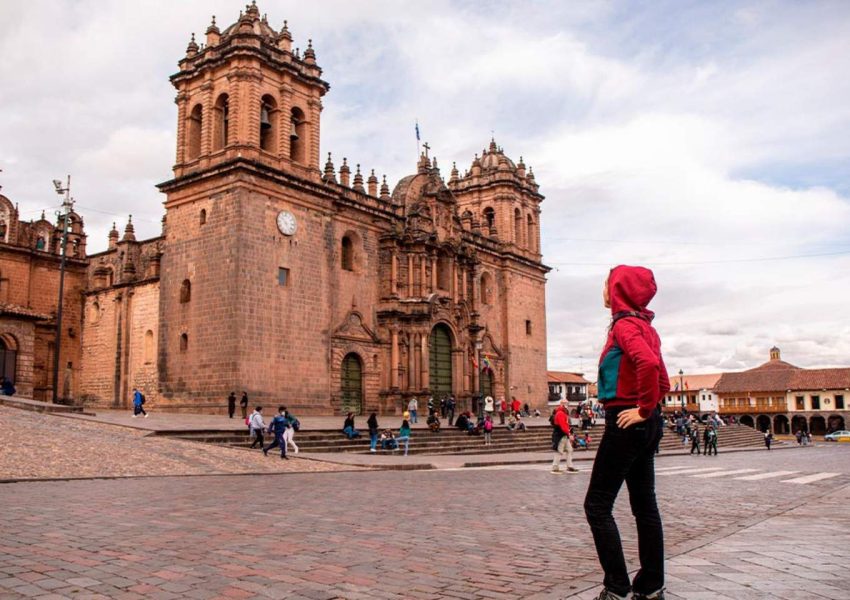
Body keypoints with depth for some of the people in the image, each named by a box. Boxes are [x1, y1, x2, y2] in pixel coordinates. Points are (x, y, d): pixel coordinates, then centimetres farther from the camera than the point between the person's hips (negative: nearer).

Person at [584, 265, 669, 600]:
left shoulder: (624, 324, -13)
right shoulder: (645, 327, 15)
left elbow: (648, 362, -32)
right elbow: (662, 380, 21)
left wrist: (643, 409, -24)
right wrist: (649, 408, 11)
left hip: (626, 422, -10)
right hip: (646, 424, 10)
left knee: (597, 504, -4)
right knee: (644, 503, 12)